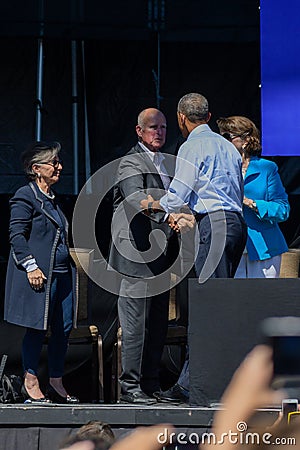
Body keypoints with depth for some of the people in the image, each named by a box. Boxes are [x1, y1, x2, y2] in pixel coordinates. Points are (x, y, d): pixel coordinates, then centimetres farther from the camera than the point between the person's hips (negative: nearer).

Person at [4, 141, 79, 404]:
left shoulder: (52, 199, 20)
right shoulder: (25, 197, -6)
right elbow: (17, 235, -12)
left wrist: (73, 268, 20)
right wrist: (31, 266, -19)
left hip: (62, 273, 8)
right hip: (40, 274, -8)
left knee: (63, 328, 5)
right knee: (37, 328, -6)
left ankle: (56, 383, 13)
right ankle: (31, 383, 1)